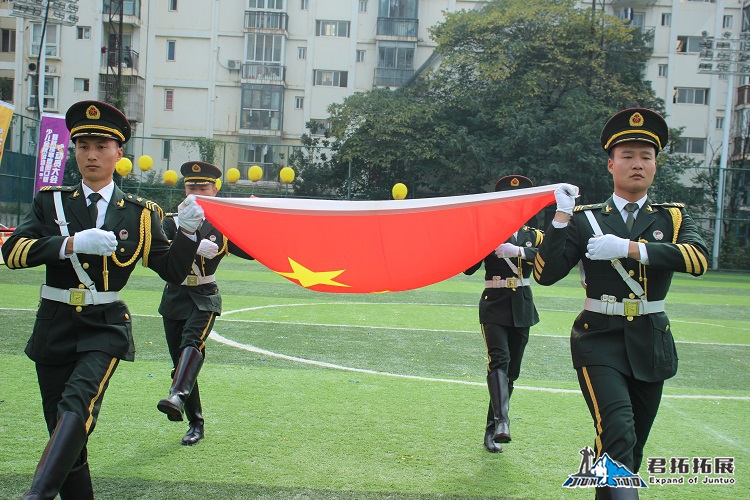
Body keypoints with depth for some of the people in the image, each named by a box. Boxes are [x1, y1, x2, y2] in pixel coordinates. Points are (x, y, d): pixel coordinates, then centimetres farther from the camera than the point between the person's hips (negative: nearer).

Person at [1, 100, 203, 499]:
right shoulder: (51, 202, 6)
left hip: (106, 328, -2)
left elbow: (174, 271, 4)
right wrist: (73, 243, -23)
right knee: (67, 437, 7)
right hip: (55, 327, 2)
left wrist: (187, 231, -15)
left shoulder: (138, 213, 5)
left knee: (78, 403, -29)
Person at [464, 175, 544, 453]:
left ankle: (491, 432, 16)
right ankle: (501, 421, -37)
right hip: (494, 306, -4)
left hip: (522, 308, 4)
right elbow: (468, 269, -9)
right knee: (499, 360, -24)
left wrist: (519, 251, -28)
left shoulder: (533, 236, 10)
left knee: (511, 371, 6)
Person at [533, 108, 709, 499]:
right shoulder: (585, 219, 1)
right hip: (599, 340, -3)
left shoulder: (673, 217, 5)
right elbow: (545, 274, -8)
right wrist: (561, 218, -16)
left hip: (651, 344, 3)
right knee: (618, 436, -23)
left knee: (632, 448, 13)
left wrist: (630, 248, -25)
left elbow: (698, 258, -17)